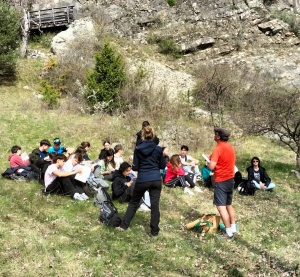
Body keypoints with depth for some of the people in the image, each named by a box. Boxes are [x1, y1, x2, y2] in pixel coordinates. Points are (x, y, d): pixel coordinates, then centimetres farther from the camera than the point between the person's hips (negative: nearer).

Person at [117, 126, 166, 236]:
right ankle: (154, 230, 9)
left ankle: (123, 225, 19)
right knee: (155, 204, 5)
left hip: (142, 180, -1)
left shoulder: (138, 149, -5)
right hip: (156, 180, 1)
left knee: (134, 202, 15)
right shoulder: (158, 149, 0)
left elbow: (135, 167, -4)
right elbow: (163, 166, 8)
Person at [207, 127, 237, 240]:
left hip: (221, 181, -9)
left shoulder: (218, 149, -19)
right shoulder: (230, 147, 8)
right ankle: (233, 228, 23)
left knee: (221, 207, -6)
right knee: (229, 205, 19)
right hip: (230, 179, 9)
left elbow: (211, 167, -25)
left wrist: (208, 162, -3)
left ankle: (229, 233, -6)